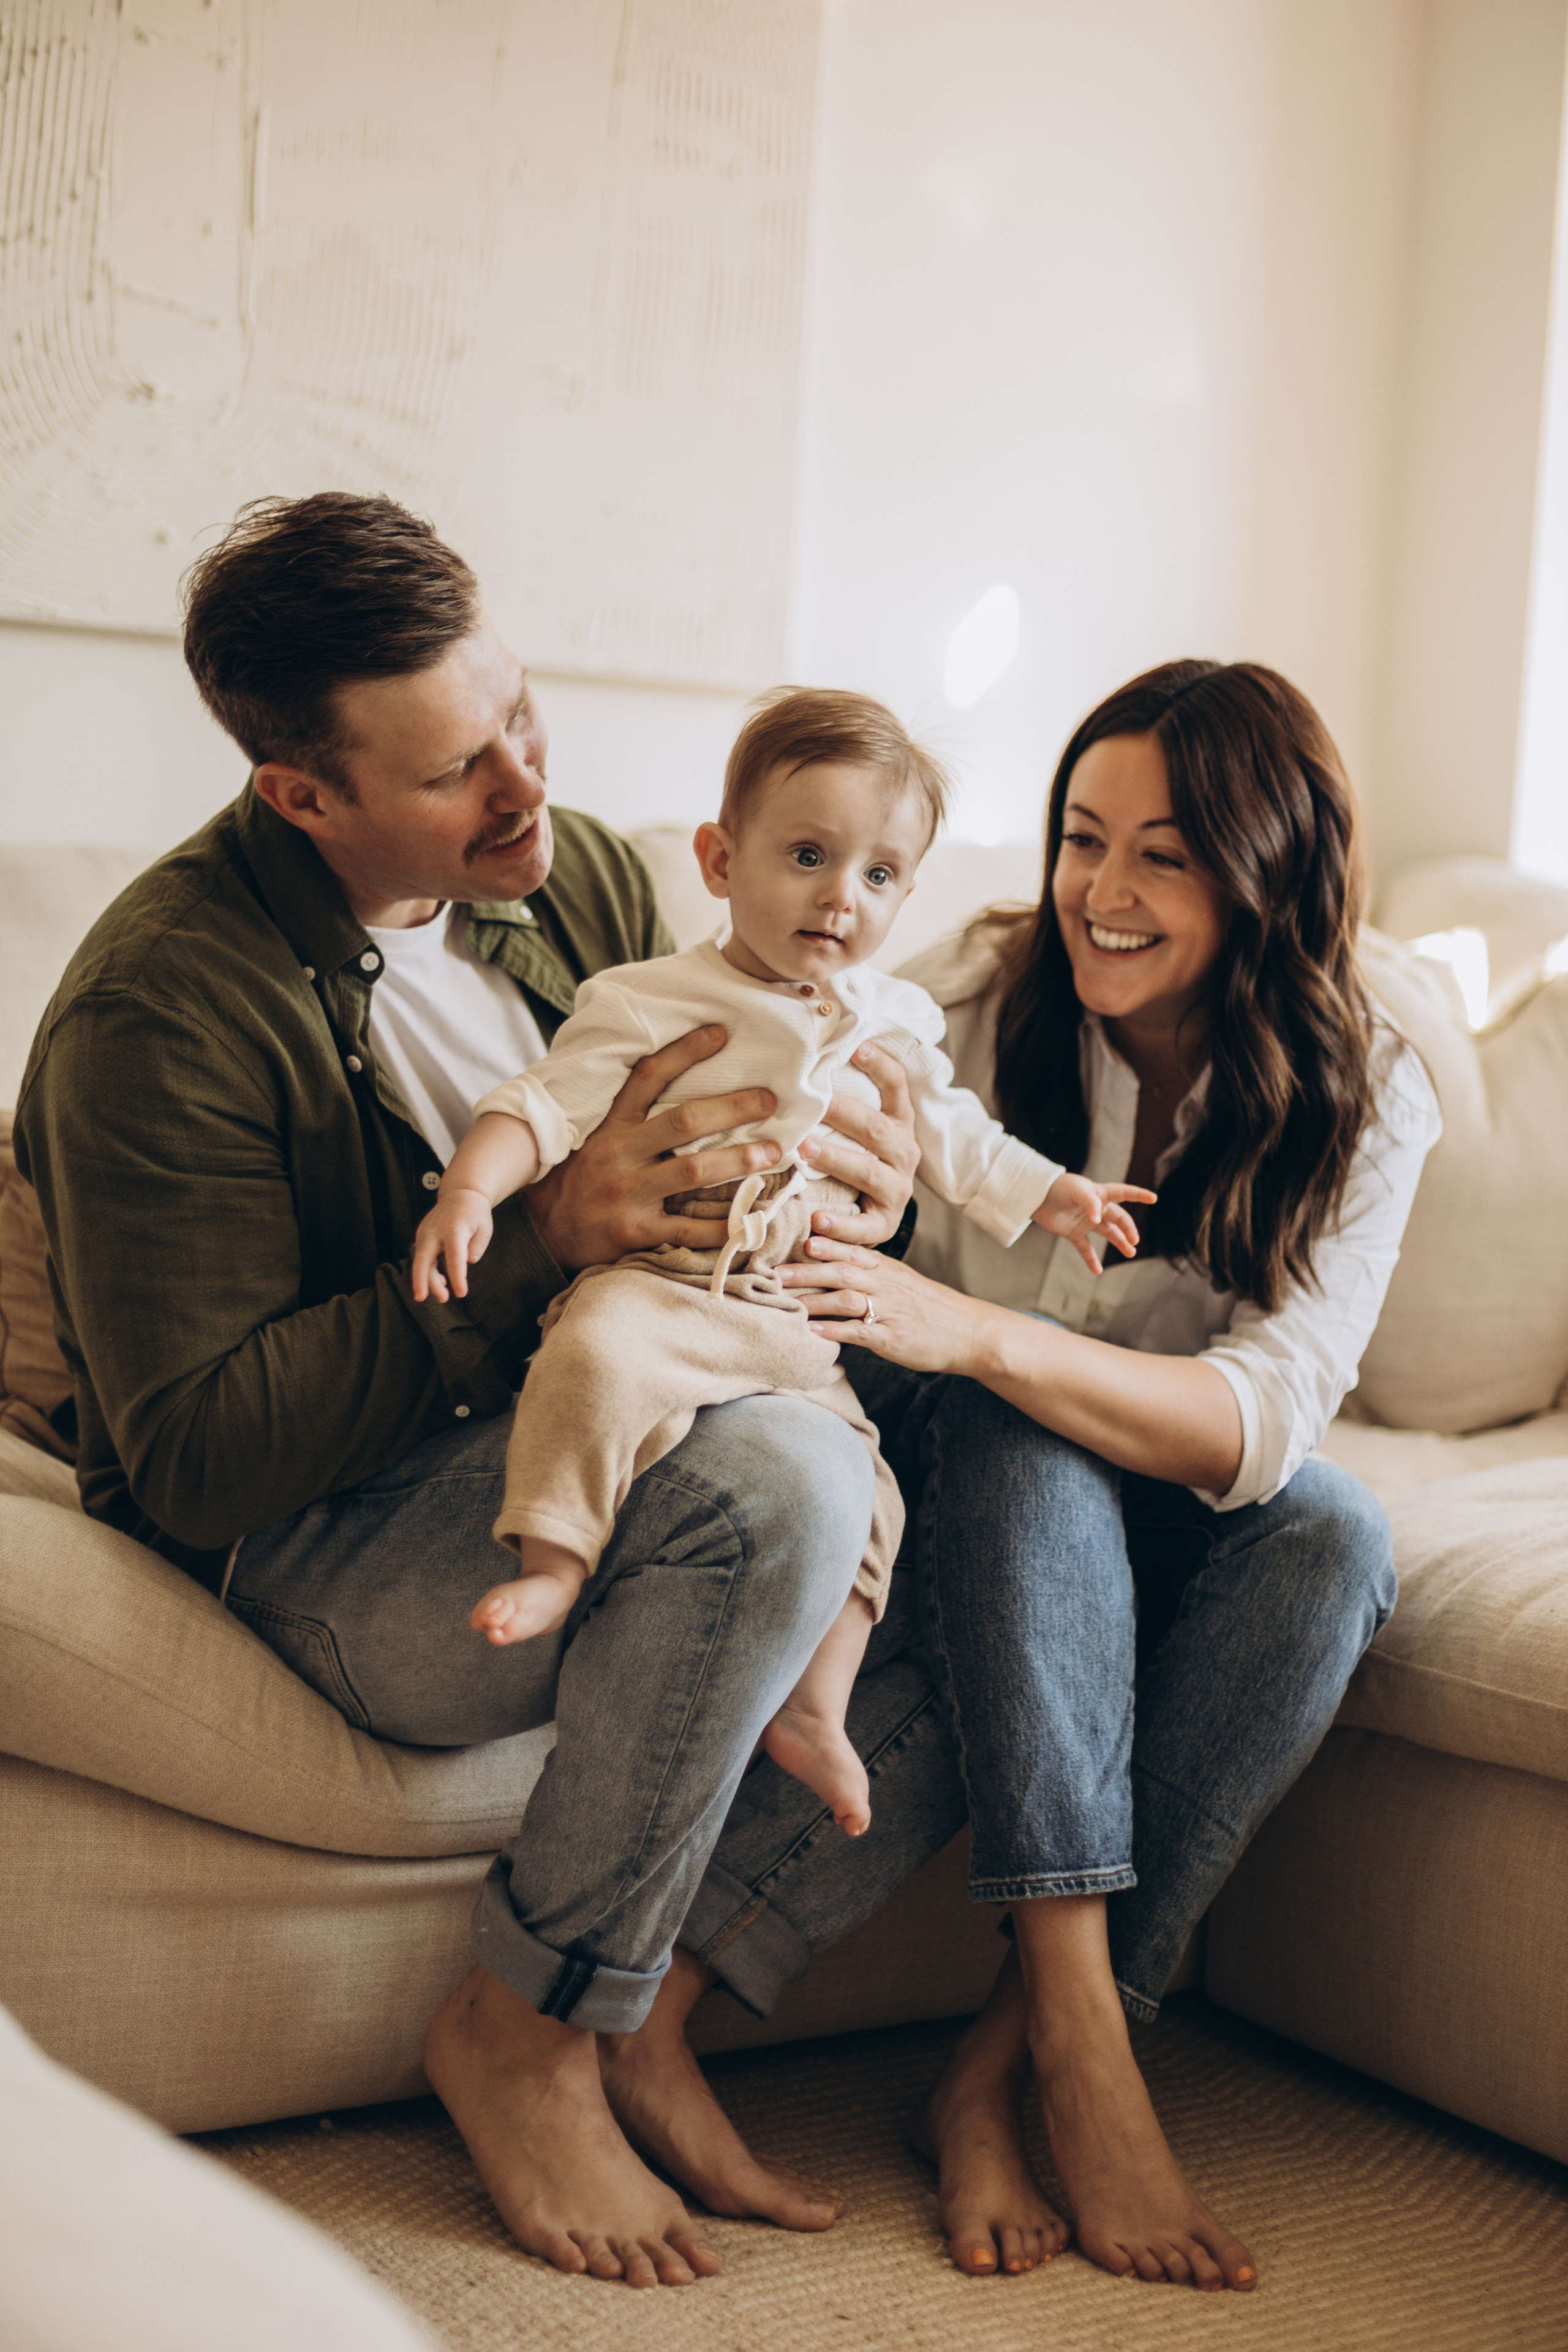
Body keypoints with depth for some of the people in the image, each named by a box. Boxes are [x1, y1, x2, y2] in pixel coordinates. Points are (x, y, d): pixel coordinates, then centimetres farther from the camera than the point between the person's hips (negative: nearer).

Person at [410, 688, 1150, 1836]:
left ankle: (813, 1708, 9)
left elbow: (951, 1132, 27)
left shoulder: (894, 1021, 13)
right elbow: (548, 1102, -10)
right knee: (599, 1353, -37)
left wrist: (1052, 1193, 24)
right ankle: (555, 1559, -27)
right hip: (663, 1285, -5)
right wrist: (470, 1189, -26)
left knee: (860, 1492, -1)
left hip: (801, 1324, 6)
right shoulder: (649, 1000, -4)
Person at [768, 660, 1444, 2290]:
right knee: (1021, 1449, -34)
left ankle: (990, 2080, -28)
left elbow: (1265, 1419, -27)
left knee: (1331, 1536, -30)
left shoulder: (1362, 1100, -13)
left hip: (1167, 1517, 2)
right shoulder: (972, 998, -16)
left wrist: (974, 1332, -43)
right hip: (960, 1482, -1)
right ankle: (1083, 2050, -38)